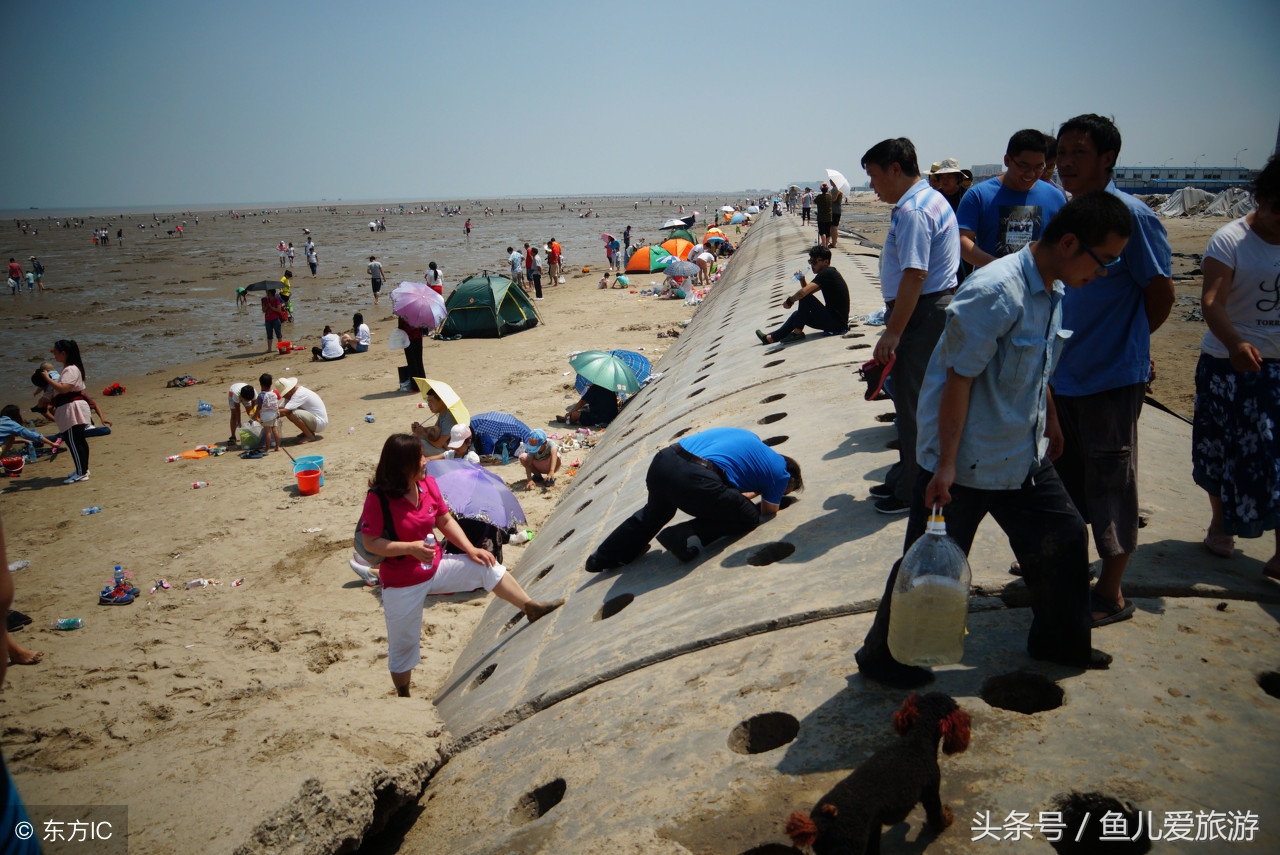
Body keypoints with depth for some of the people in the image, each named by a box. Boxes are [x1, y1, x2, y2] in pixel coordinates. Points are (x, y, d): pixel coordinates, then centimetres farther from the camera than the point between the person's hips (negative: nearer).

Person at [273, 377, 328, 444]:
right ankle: (308, 431, 12)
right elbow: (281, 408, 3)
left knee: (292, 413, -27)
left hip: (320, 423, -10)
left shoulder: (299, 394, -22)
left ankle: (309, 436, -10)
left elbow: (284, 412, -28)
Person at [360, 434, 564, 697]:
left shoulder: (427, 484, -5)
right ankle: (403, 695, 32)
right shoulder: (378, 498, -22)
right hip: (402, 584, -5)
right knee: (403, 645, 9)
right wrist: (410, 548, -31)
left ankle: (531, 608, 3)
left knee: (485, 566, -7)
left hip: (435, 566, 5)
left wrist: (470, 549, -6)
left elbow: (446, 521, 5)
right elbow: (369, 542, -22)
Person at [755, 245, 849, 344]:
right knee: (797, 314, 17)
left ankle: (797, 331, -5)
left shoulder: (826, 273, -16)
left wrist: (790, 301, -7)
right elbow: (808, 291, 22)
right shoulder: (830, 272, 14)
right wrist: (802, 280, 2)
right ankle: (772, 338, 17)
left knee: (805, 298, -17)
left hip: (837, 323, -10)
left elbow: (804, 292, -26)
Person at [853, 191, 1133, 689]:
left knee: (1063, 539, 18)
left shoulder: (1055, 292, 5)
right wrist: (946, 464, -23)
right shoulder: (996, 292, -24)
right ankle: (882, 657, 23)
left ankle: (1060, 642, 41)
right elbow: (959, 377, -24)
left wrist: (1050, 421, 28)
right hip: (965, 462, -9)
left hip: (1024, 456, 9)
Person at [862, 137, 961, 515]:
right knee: (911, 400, 19)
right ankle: (904, 479, 32)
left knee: (913, 404, -1)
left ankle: (913, 493, 10)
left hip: (921, 314, -11)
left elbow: (914, 275, -26)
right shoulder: (932, 198, 16)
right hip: (938, 304, 11)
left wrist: (891, 333, -25)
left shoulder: (912, 210, -19)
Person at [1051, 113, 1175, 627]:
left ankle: (1111, 594, 16)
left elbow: (1161, 292, -10)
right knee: (1065, 478, 18)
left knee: (1110, 483, 3)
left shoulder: (1129, 214, -14)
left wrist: (1128, 341, 2)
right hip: (1063, 373, 8)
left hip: (1112, 375, -8)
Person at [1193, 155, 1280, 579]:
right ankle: (1220, 522, 36)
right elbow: (1212, 301, -24)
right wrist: (1235, 344, -40)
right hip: (1230, 364, -3)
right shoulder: (1230, 240, -12)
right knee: (1224, 449, 11)